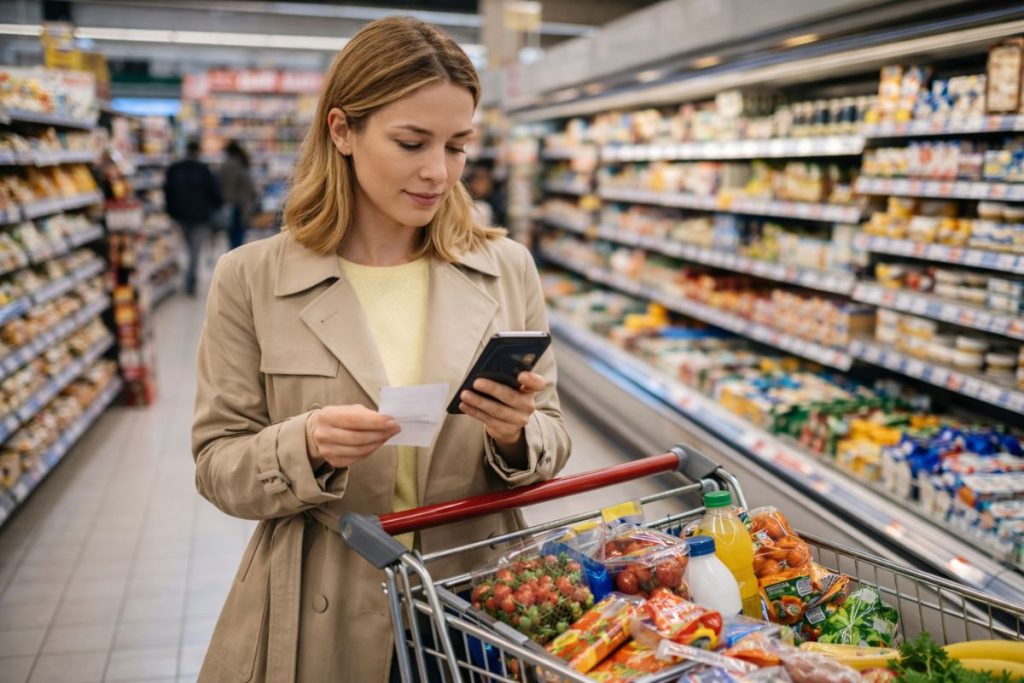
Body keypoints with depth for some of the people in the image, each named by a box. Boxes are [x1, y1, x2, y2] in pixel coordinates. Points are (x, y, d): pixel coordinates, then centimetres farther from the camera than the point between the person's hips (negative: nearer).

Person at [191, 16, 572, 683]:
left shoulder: (508, 269, -2)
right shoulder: (251, 279, -7)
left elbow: (550, 445, 2)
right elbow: (219, 463, -4)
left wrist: (515, 435, -20)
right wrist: (307, 448, -23)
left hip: (477, 604, 2)